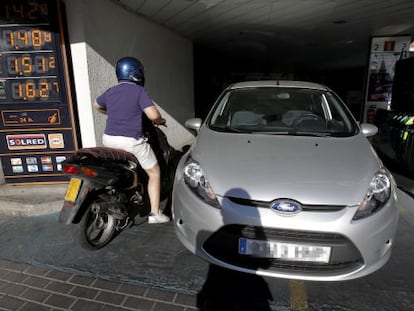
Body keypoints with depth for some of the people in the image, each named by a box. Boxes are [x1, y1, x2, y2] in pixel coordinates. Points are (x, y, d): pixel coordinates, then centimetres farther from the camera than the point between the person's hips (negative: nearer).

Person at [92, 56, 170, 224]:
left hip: (108, 139, 6)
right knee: (154, 173, 9)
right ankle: (155, 213, 9)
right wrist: (159, 120, 3)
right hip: (131, 141, -6)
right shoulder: (139, 91, -8)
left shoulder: (110, 91, 11)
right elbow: (153, 115, -19)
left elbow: (96, 105, 29)